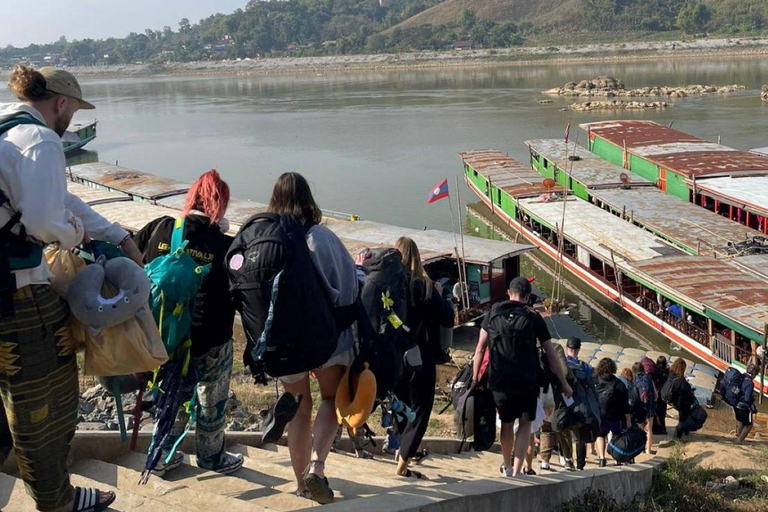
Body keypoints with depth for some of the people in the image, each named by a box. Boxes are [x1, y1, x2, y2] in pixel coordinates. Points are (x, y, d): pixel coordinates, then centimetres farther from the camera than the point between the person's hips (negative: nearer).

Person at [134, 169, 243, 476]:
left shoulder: (159, 229, -7)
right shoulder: (225, 246, -15)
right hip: (210, 341, -3)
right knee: (211, 400, 19)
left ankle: (162, 457, 36)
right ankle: (212, 457, 36)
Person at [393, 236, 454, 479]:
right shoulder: (423, 287, -12)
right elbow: (448, 318, -9)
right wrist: (440, 295, 5)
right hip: (420, 361, -4)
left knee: (401, 409, 24)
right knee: (420, 411, 6)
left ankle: (402, 449, 33)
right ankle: (402, 464, 0)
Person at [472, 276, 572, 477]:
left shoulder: (493, 313, 7)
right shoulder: (533, 317, 2)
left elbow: (480, 349, 6)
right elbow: (551, 355, 4)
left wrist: (475, 379, 12)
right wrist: (564, 384, 11)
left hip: (499, 380, 2)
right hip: (527, 381, -2)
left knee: (506, 423, 19)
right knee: (525, 424, 12)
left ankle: (507, 466, 36)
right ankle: (516, 471, 4)